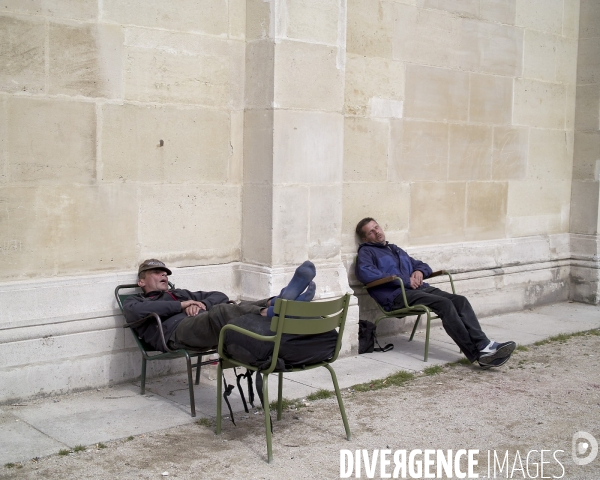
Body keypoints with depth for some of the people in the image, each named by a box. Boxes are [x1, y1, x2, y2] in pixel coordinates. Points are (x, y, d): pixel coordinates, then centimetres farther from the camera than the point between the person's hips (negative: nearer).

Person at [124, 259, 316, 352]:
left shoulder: (180, 293, 40)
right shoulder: (134, 301, 26)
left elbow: (220, 296, 27)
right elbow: (134, 312, -2)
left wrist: (201, 304, 3)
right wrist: (182, 305, -3)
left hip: (208, 322, 6)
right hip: (176, 331, -6)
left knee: (242, 307, -25)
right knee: (221, 311, -35)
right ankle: (270, 313, -57)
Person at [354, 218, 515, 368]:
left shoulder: (395, 250, 32)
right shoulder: (366, 252, 8)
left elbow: (423, 265, 37)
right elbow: (364, 273, -15)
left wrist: (419, 271, 8)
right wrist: (405, 280, -14)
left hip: (418, 288, 7)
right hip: (397, 295, -7)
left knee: (460, 300, -17)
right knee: (445, 303, -27)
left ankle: (483, 345, -29)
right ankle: (476, 353, -30)